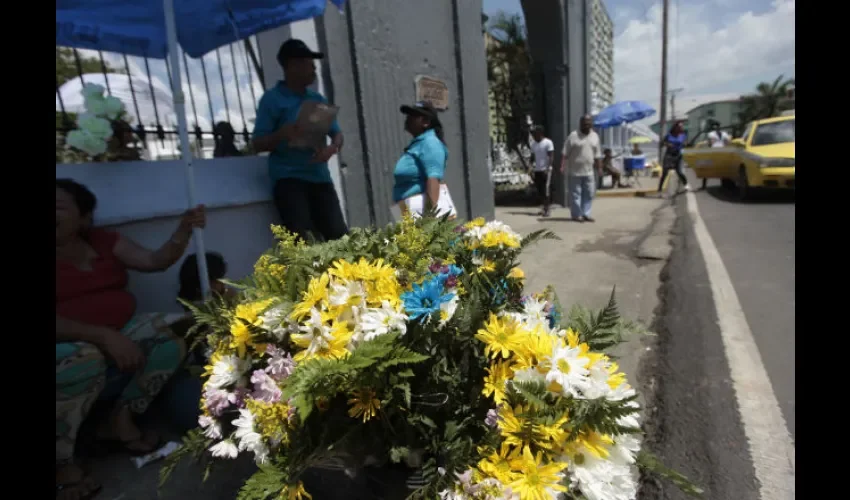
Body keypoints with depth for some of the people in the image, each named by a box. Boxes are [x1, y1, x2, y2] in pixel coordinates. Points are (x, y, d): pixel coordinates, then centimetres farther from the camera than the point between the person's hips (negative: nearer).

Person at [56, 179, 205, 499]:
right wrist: (103, 335, -32)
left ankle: (120, 420, -2)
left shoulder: (103, 241, 6)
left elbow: (155, 261, -1)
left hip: (118, 333, 6)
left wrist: (184, 230, -16)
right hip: (69, 345, -5)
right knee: (85, 360, -37)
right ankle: (62, 463, -12)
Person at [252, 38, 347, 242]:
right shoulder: (272, 99, 1)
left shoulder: (318, 99, 16)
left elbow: (337, 133, 13)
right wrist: (281, 135, -21)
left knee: (339, 235, -5)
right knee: (303, 239, -17)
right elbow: (258, 144, -1)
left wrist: (331, 148, -11)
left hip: (319, 176, 5)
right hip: (289, 178, -4)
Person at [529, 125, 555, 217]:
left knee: (546, 191, -8)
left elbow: (551, 157, -9)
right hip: (537, 170, 6)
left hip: (545, 170, -6)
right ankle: (544, 208, 15)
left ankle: (546, 209, -5)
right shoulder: (533, 144, 13)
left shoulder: (548, 142, -6)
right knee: (539, 191, 7)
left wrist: (547, 168, -19)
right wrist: (532, 169, 5)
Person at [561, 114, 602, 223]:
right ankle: (577, 215, 7)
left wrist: (598, 167, 17)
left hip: (589, 172, 5)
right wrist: (563, 166, -17)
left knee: (589, 194, 7)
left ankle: (586, 214, 16)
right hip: (575, 171, -5)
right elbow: (565, 153, -8)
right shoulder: (573, 135, -5)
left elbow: (596, 155, 17)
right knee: (575, 194, -1)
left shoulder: (595, 136, 11)